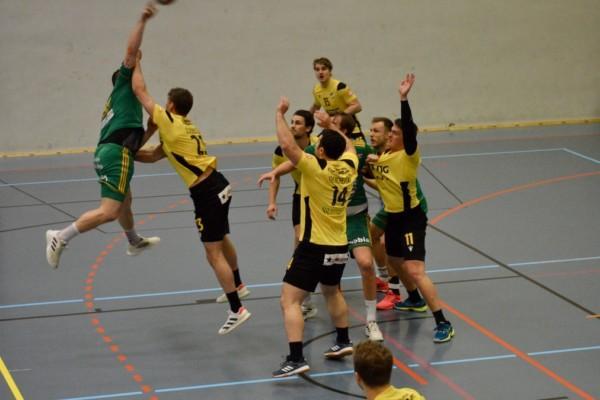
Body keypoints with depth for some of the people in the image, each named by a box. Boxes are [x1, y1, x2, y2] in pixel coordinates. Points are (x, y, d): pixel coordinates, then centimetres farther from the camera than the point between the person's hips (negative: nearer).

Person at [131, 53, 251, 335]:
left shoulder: (169, 122, -8)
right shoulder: (185, 128, 17)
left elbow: (140, 90, -1)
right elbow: (154, 156, 23)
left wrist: (135, 62, 11)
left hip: (207, 193, -10)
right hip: (218, 185, 10)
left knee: (213, 253, -7)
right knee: (221, 239, 30)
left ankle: (236, 311, -9)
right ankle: (236, 284, 51)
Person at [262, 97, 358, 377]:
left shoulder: (316, 168, -17)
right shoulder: (349, 167, 2)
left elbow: (287, 145, -26)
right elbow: (348, 146, 25)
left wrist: (279, 114, -13)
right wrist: (333, 127, 38)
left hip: (314, 247, -7)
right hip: (339, 247, 8)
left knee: (289, 301, -7)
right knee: (332, 291, 32)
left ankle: (296, 358, -18)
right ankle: (343, 341, 42)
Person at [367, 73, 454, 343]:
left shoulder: (409, 156, -17)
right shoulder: (384, 155, 5)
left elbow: (409, 128, -34)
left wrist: (403, 98, -42)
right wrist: (370, 164, 3)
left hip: (410, 218, -9)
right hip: (393, 217, 9)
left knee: (415, 271, -18)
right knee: (394, 261, 26)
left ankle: (443, 324, -15)